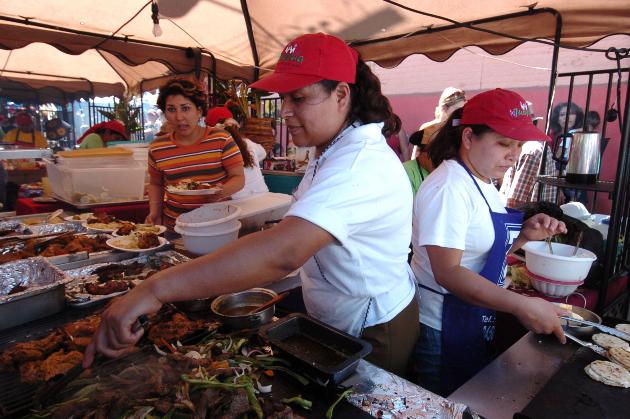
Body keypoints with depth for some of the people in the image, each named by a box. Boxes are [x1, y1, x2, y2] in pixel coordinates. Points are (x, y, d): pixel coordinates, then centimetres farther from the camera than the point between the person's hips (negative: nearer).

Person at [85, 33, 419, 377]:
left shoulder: (358, 163, -33)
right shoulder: (334, 148, 3)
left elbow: (283, 252, -46)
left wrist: (155, 289, -46)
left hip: (371, 335, -8)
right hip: (337, 321, 9)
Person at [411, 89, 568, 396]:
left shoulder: (483, 183, 7)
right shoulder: (449, 188, -23)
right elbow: (447, 272, -29)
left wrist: (525, 235, -1)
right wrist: (522, 306, -30)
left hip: (477, 322, 9)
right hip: (443, 328, -9)